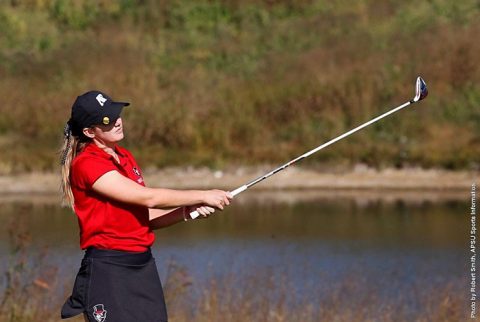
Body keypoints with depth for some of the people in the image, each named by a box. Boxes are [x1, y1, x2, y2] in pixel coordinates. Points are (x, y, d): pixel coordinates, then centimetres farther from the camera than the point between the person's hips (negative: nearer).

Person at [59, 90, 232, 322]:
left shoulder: (125, 157, 15)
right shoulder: (86, 164, -12)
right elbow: (147, 198, -16)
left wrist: (187, 212, -2)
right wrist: (203, 196, -9)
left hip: (144, 266, 8)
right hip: (108, 270, -8)